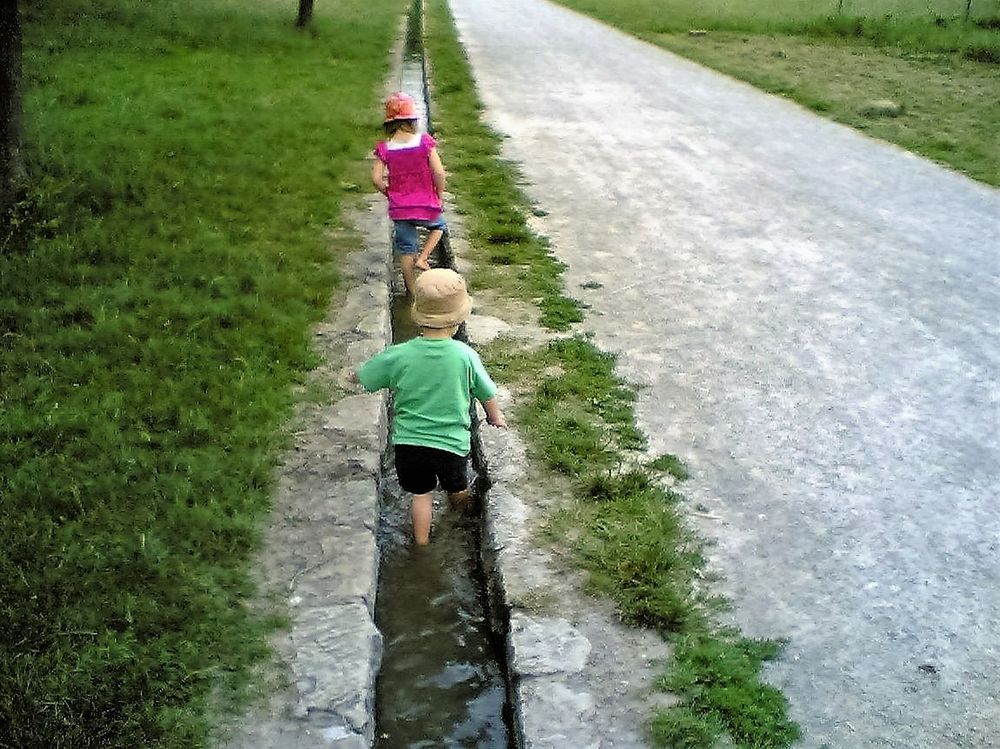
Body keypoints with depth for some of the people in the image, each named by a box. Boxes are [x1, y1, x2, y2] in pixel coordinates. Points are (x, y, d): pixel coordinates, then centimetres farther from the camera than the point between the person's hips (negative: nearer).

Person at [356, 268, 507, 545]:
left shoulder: (398, 356, -18)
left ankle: (421, 542, 31)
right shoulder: (465, 356, -18)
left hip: (409, 442, -1)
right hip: (452, 444, 1)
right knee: (458, 489, 29)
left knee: (420, 494, 21)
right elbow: (487, 394, -2)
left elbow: (361, 378, -3)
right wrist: (495, 416, 19)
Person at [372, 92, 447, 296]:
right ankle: (422, 258, 12)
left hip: (399, 208, 1)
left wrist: (389, 193, 7)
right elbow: (439, 173, -16)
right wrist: (439, 195, 1)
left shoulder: (384, 148, -8)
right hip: (426, 205, -1)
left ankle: (412, 291, 27)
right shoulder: (425, 141, -12)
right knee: (439, 226, 31)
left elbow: (376, 178, -12)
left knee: (405, 249, 17)